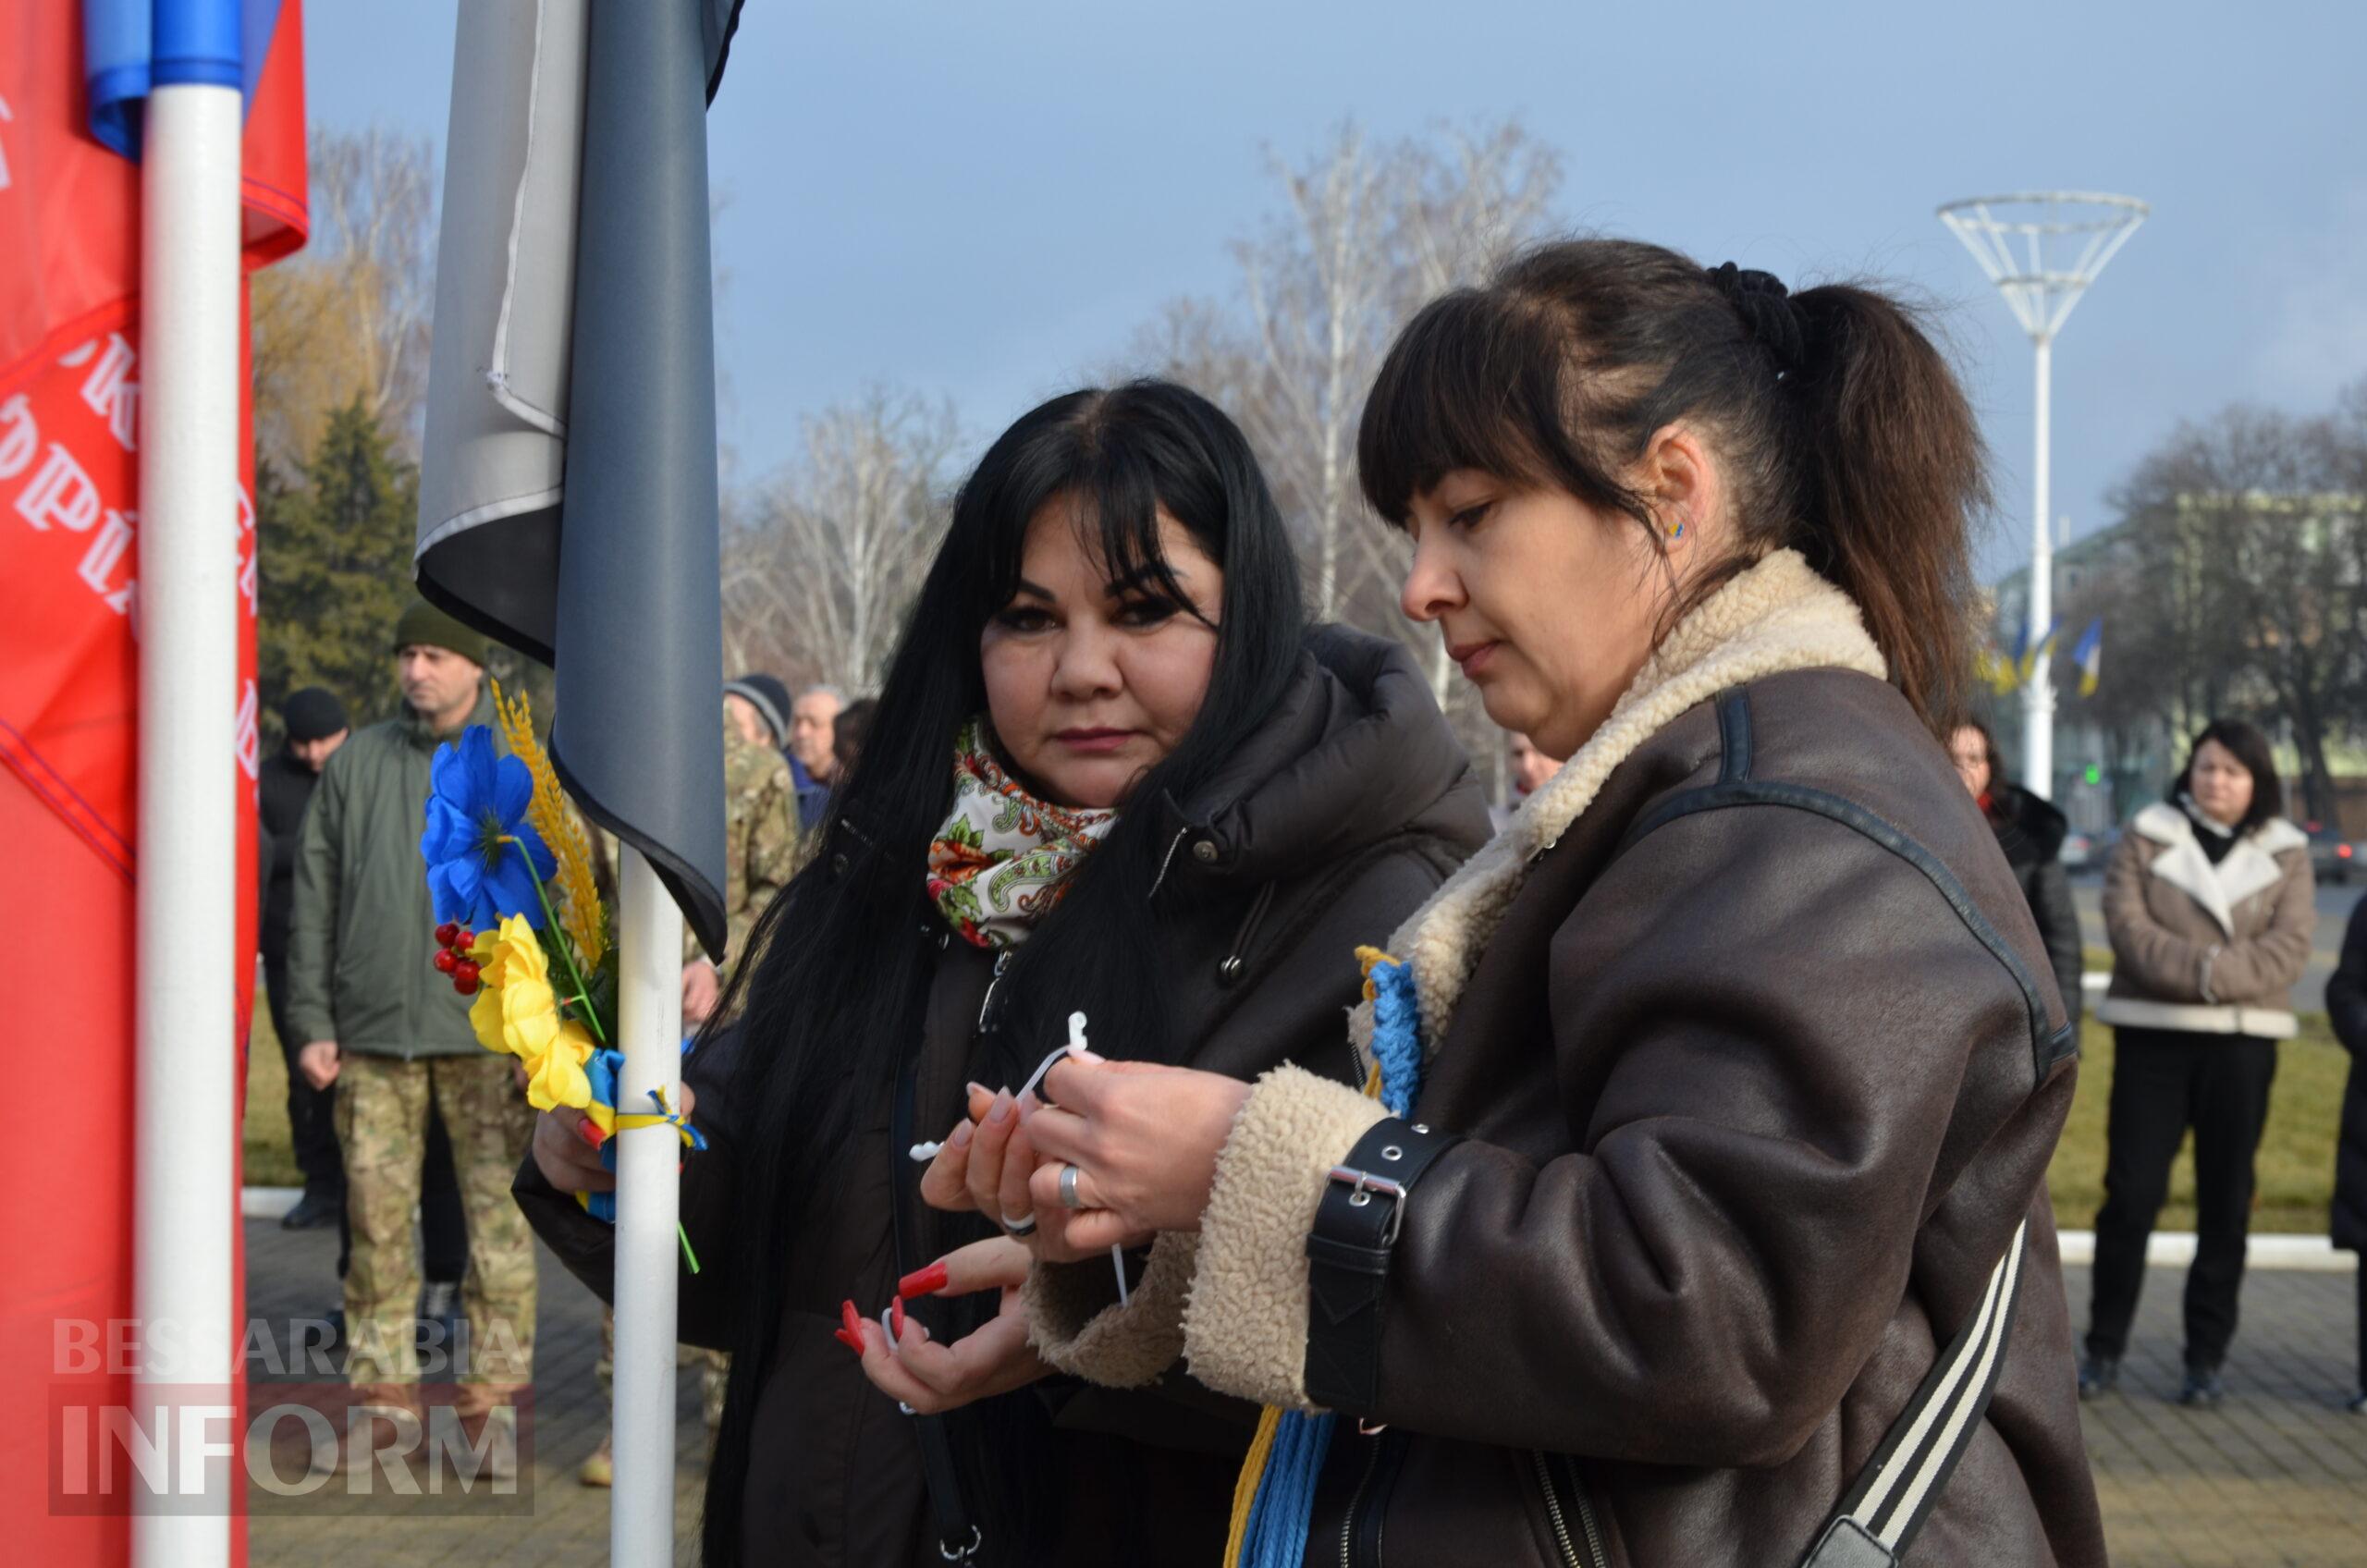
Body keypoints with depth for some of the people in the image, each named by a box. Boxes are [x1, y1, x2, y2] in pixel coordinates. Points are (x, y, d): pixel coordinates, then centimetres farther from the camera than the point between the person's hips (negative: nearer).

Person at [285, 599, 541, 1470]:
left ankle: (494, 1394, 8)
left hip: (487, 1031, -2)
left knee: (499, 1219, 0)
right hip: (374, 1031, 2)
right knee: (377, 1218, 3)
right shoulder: (355, 764, 10)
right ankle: (383, 1389, 13)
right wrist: (312, 1022, 4)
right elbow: (314, 901, 11)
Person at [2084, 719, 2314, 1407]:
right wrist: (2200, 969, -21)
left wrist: (2217, 977, -19)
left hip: (2242, 1043, 1)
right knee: (2130, 1194, -2)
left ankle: (2207, 1359, 11)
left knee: (2227, 1204, 3)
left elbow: (2289, 947, -5)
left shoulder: (2286, 853, 8)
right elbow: (2127, 924, -8)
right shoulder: (2146, 836, 6)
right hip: (2151, 1037, -1)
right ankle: (2104, 1350, 7)